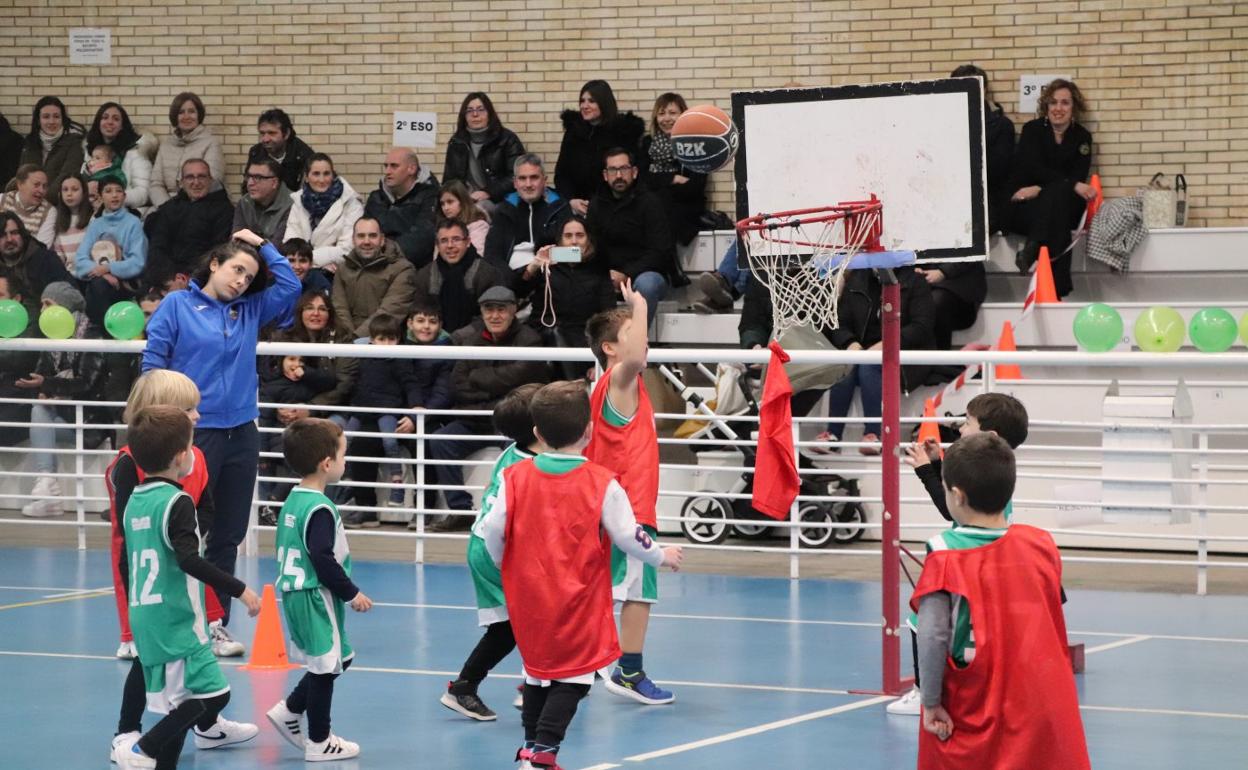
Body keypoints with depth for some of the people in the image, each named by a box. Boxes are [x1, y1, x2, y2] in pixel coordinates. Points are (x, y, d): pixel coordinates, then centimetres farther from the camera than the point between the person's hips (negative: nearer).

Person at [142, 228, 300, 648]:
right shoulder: (177, 305, 0)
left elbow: (290, 285, 8)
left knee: (228, 535, 8)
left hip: (241, 435, 5)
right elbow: (153, 362, -4)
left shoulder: (250, 310, 12)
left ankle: (217, 622, 14)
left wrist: (263, 246, 9)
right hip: (195, 434, -5)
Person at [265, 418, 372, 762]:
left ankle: (289, 710, 20)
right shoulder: (320, 509, -19)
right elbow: (323, 560, -23)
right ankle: (319, 742, 8)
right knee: (325, 666, 0)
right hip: (316, 597, -10)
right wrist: (352, 594, -13)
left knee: (340, 658, 19)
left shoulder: (292, 501, 10)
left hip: (295, 592, 10)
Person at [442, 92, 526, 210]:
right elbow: (449, 179, 20)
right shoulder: (456, 142, 18)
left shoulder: (507, 140, 5)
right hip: (466, 200, 3)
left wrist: (488, 192, -18)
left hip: (499, 201, -3)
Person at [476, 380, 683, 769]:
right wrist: (661, 556, 13)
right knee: (573, 676, 1)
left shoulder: (515, 478, -4)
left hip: (528, 595, 4)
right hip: (578, 601, -4)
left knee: (538, 666, 20)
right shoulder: (602, 484, -10)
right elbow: (628, 536, -7)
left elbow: (492, 531, -4)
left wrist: (504, 565, 17)